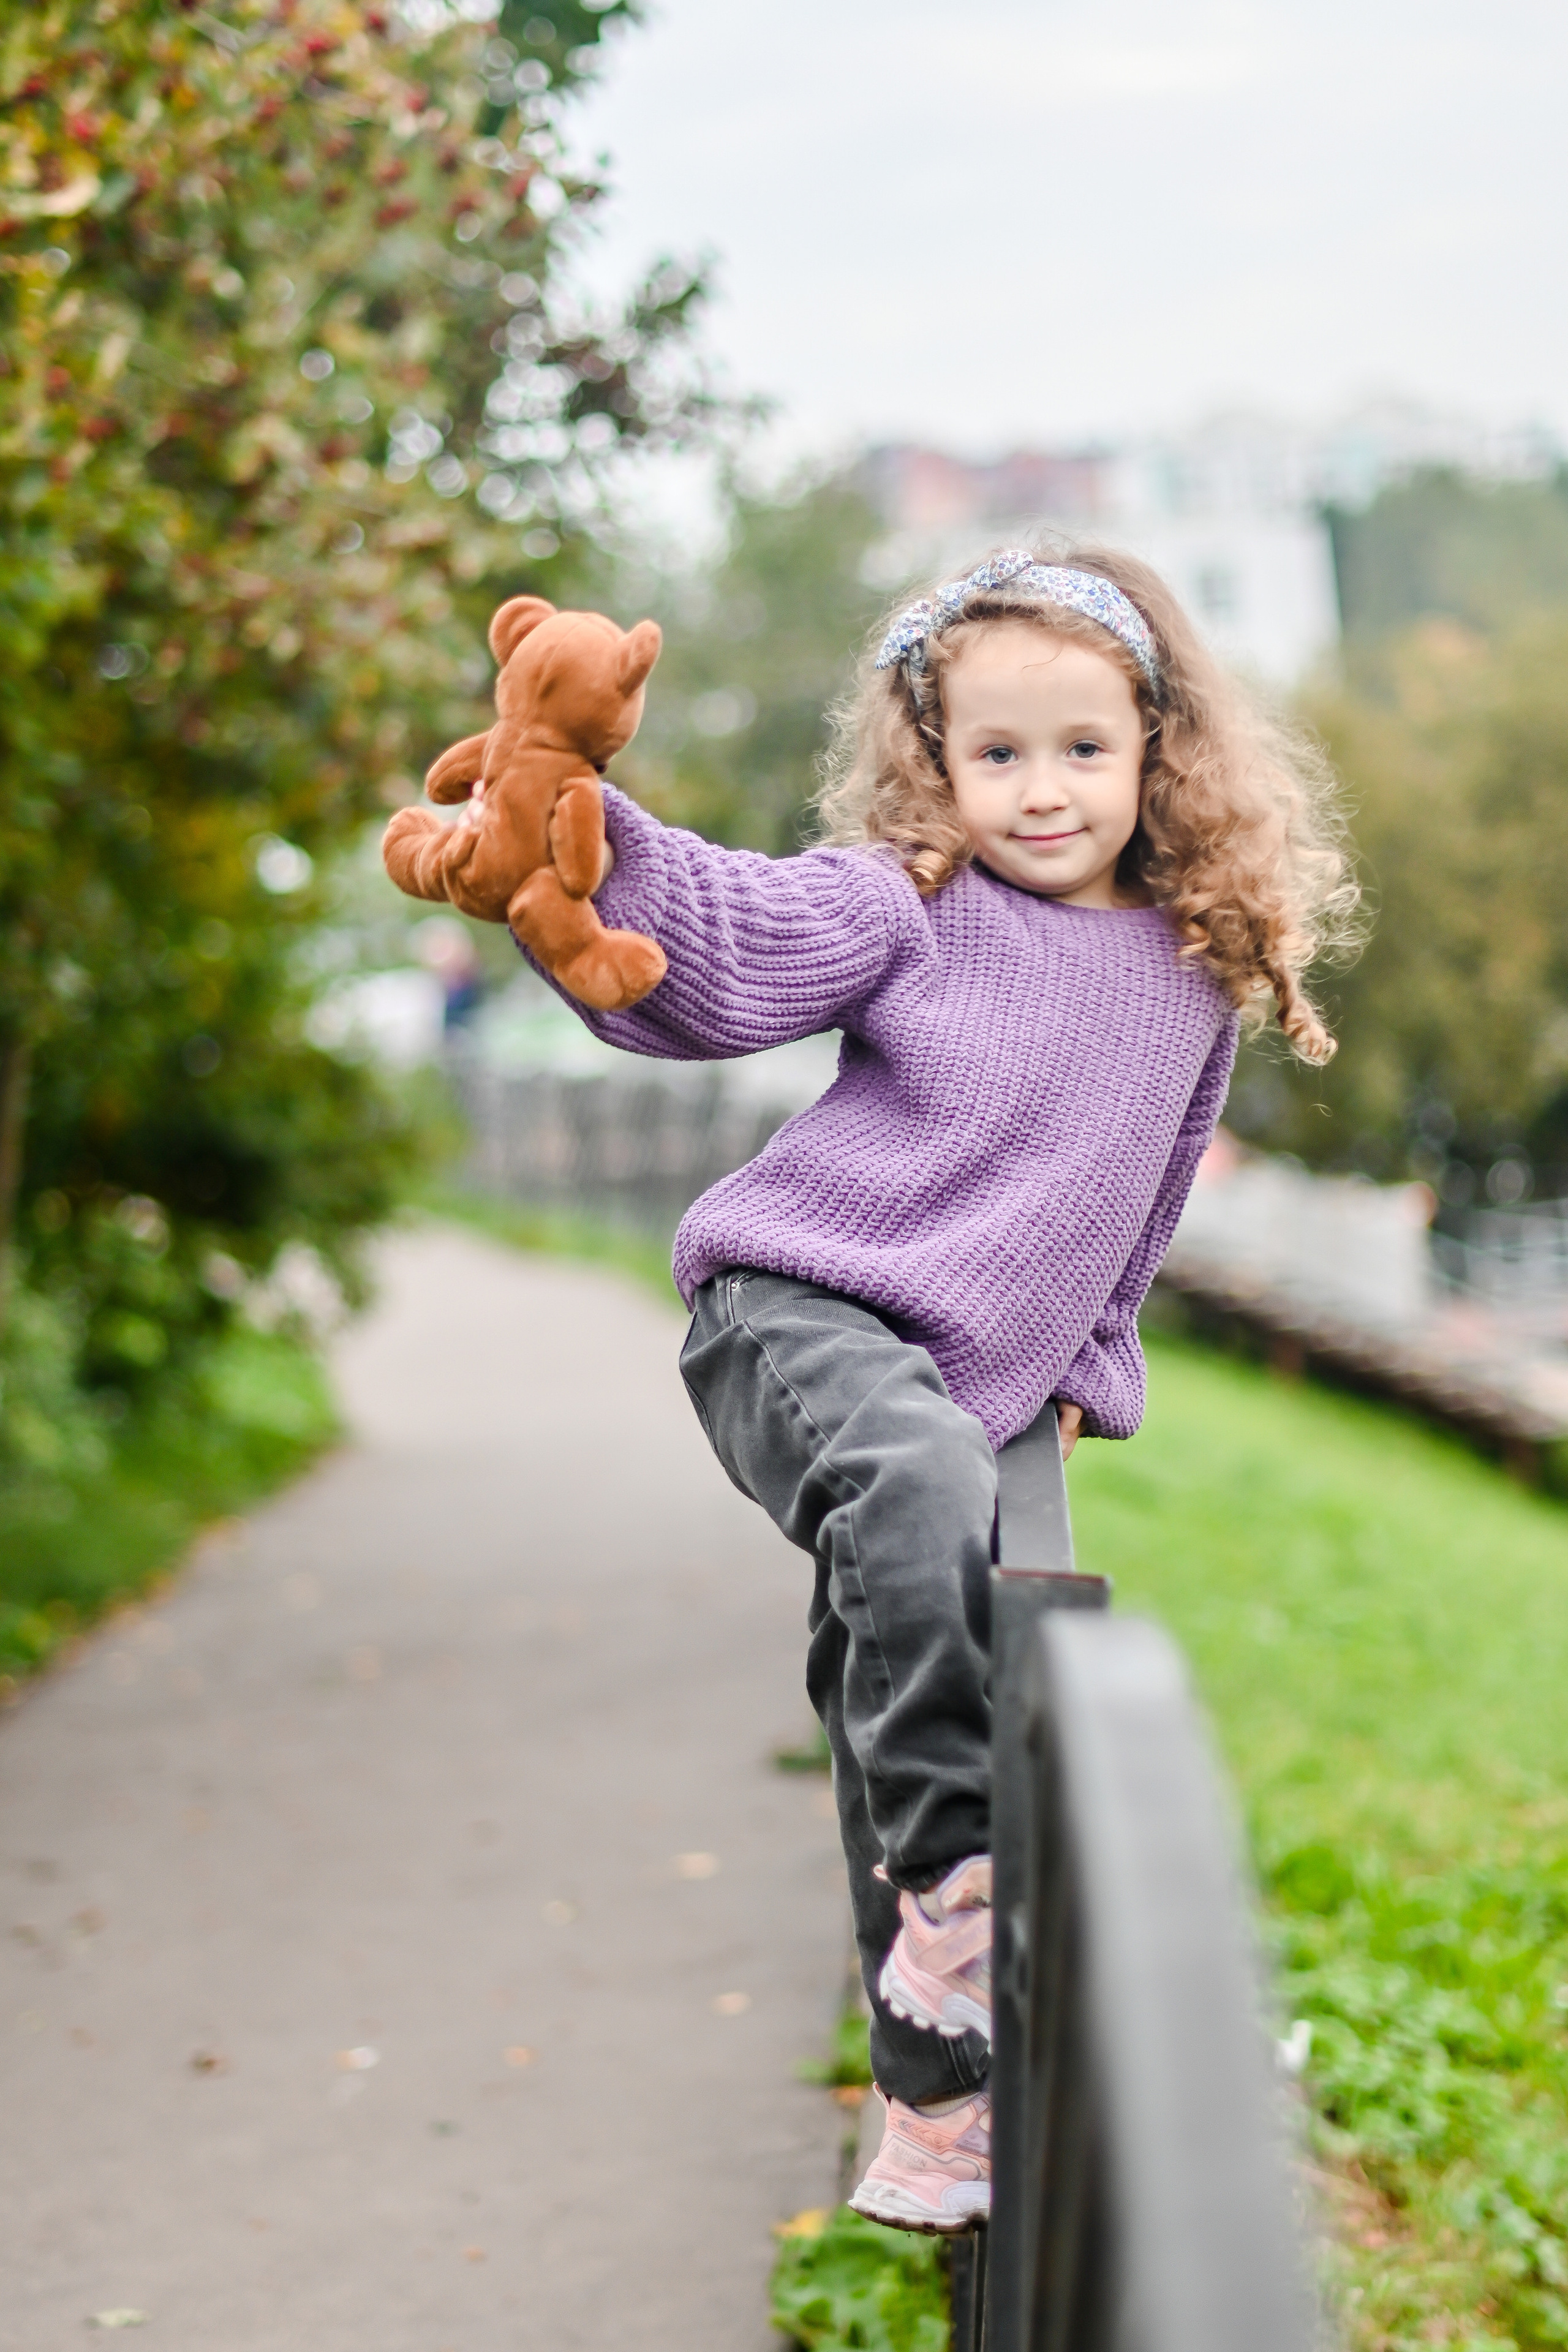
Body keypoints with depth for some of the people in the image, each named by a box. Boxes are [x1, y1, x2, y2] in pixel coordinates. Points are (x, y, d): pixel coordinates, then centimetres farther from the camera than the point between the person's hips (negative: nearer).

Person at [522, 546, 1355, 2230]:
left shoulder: (1197, 976, 13)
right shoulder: (902, 903, -2)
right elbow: (722, 944, -17)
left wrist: (1086, 1371, 23)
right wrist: (592, 833, -35)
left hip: (968, 1383, 5)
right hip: (800, 1313, -5)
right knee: (921, 1482, -38)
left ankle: (935, 2099, 21)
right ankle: (947, 1878, -26)